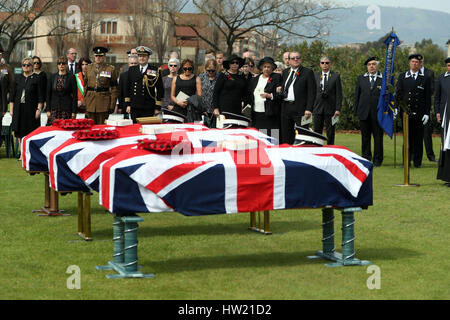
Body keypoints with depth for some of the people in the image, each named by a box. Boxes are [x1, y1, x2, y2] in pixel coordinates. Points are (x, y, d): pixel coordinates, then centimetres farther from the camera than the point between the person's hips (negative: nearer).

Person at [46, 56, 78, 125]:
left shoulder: (71, 77, 2)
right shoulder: (52, 77, 9)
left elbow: (75, 95, 0)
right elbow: (48, 94, 10)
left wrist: (73, 112, -5)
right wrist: (48, 110, 3)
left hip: (66, 109, -2)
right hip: (54, 108, 2)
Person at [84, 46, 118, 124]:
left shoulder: (111, 69, 1)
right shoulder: (88, 68, 12)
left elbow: (114, 88, 1)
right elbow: (85, 85, 15)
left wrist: (112, 105, -6)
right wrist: (84, 101, 8)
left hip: (104, 100, -3)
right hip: (90, 100, 3)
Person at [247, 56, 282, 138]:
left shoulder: (277, 78, 5)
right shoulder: (254, 80, 19)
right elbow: (249, 95, 23)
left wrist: (269, 95, -15)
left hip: (270, 115, -4)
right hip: (256, 114, 4)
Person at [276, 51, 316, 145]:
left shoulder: (308, 72, -2)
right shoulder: (285, 72, 17)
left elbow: (311, 92, -7)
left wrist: (309, 109, -15)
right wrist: (279, 90, 1)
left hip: (300, 109, -6)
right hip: (285, 108, 6)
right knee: (286, 138, 7)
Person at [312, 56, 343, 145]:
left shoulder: (336, 76, 3)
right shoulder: (315, 76, 11)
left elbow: (339, 94, -1)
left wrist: (338, 109, -9)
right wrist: (310, 108, 3)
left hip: (330, 109, -2)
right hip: (318, 109, 2)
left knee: (330, 134, 0)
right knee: (317, 132, 3)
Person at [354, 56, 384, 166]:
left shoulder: (384, 79, 3)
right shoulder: (361, 79, 11)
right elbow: (357, 96, 12)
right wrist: (356, 111, 6)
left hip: (378, 113, -2)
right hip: (364, 113, 2)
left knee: (378, 137, 0)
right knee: (365, 137, 7)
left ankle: (377, 160, 8)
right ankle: (366, 159, 17)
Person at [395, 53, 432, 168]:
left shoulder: (425, 79, 7)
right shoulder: (402, 77, 9)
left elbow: (428, 98, 5)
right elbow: (398, 93, 5)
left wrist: (427, 113, -2)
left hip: (419, 114, 0)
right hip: (406, 113, 0)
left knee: (418, 139, 2)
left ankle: (417, 162, 11)